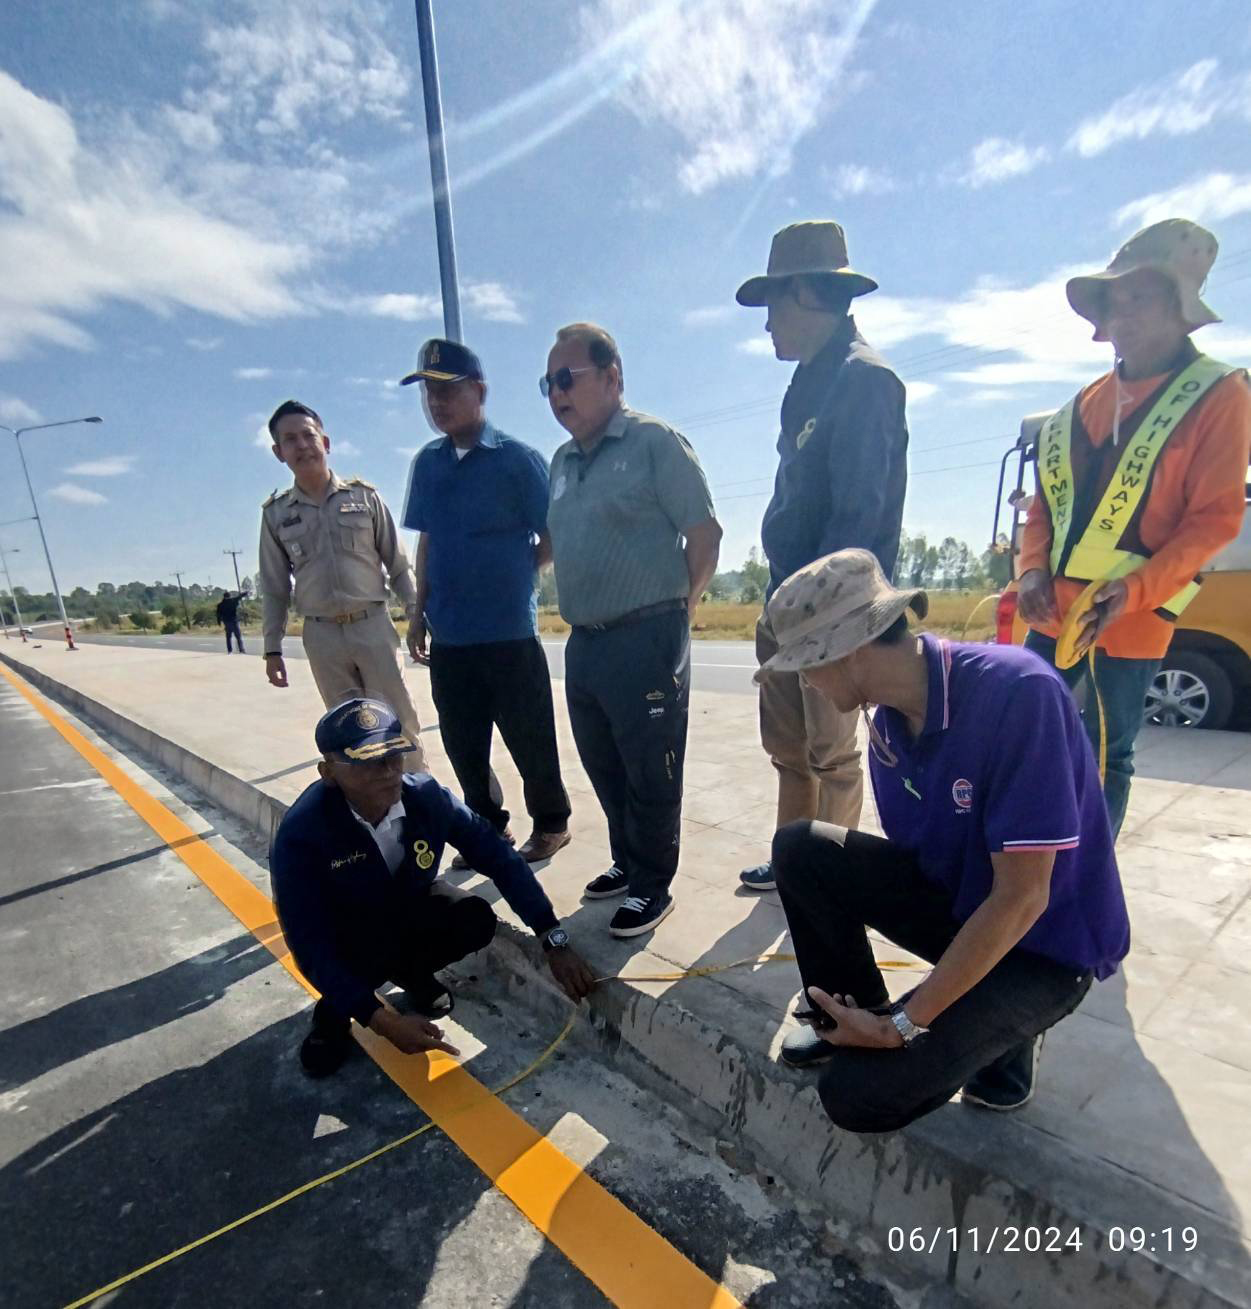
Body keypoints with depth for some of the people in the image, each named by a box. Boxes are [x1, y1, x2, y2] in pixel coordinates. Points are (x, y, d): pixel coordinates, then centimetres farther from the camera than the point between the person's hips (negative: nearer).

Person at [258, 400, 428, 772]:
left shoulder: (364, 496, 1)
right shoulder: (275, 513, 5)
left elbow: (398, 564, 3)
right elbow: (274, 588, 9)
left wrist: (417, 616, -2)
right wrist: (272, 648, 7)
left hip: (373, 625, -2)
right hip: (322, 635, 2)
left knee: (399, 721, 2)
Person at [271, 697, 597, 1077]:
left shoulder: (427, 796, -26)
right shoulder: (301, 832, -32)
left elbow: (500, 857, -18)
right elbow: (310, 946, -30)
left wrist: (554, 939, -23)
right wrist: (382, 1021, -34)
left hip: (408, 912, 3)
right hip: (342, 935, -3)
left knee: (477, 919, -23)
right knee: (363, 956, -35)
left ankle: (411, 973, 10)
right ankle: (333, 1010, 3)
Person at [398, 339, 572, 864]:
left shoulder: (517, 458, -7)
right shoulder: (427, 463, 9)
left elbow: (553, 537, -2)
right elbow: (427, 542, 15)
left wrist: (515, 574, -2)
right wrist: (420, 613, 14)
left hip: (509, 630, -5)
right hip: (448, 634, 5)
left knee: (528, 737, 6)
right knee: (462, 743, 14)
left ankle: (552, 823, 28)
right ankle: (489, 827, 33)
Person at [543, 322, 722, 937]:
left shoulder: (654, 441, -6)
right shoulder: (563, 461, 15)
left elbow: (704, 534, -8)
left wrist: (673, 606, -2)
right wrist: (584, 614, 15)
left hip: (646, 641, -7)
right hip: (583, 643, 8)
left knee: (649, 773, 4)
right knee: (604, 769, 17)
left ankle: (652, 885, 21)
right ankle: (627, 862, 36)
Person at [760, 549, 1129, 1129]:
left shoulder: (1015, 690, -29)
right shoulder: (887, 726, -6)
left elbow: (1022, 898, -28)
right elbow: (913, 852, 5)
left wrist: (903, 1025, -22)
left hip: (1044, 946, -6)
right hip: (957, 903, 6)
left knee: (857, 1092, -15)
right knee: (800, 848, -12)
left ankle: (1001, 1035, 10)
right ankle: (850, 1015, 8)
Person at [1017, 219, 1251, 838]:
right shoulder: (1083, 405, 12)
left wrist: (1135, 589, -21)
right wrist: (1033, 570, -4)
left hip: (1132, 614, -5)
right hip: (1055, 606, 5)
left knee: (1106, 756, 4)